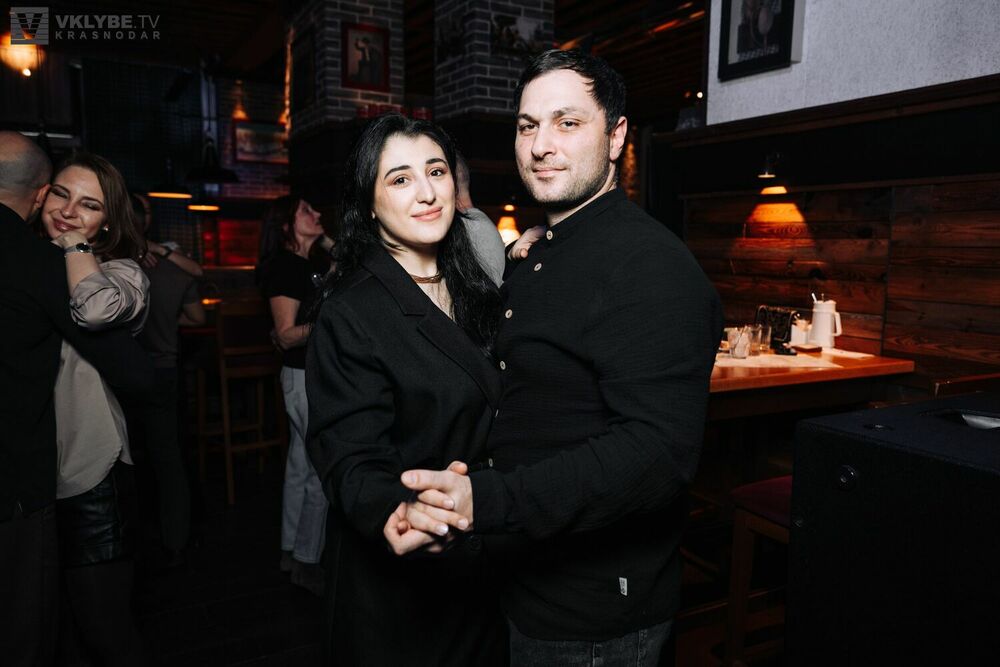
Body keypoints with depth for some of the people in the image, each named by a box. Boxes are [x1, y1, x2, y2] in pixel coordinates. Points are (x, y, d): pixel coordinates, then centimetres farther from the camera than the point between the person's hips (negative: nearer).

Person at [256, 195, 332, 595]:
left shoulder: (314, 262, 12)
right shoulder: (284, 267, -13)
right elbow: (286, 336, -17)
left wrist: (326, 238, 12)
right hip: (307, 376, -9)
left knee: (300, 466, 15)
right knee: (323, 471, -6)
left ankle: (291, 551, 27)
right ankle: (306, 562, 7)